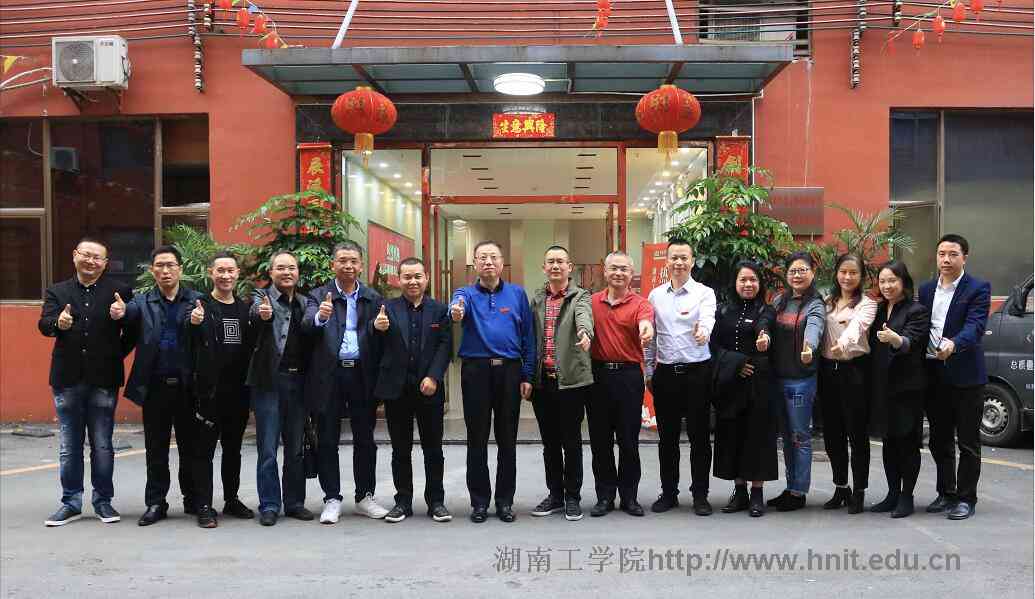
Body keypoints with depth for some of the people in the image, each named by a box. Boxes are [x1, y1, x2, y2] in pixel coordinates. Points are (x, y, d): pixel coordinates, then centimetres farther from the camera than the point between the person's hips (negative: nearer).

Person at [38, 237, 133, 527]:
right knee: (69, 446, 10)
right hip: (67, 380, 2)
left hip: (103, 380, -2)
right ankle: (71, 503, 21)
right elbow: (44, 324, -7)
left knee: (102, 446, 8)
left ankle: (103, 500, 21)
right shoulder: (57, 291, 7)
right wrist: (58, 323, -30)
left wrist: (122, 316, -25)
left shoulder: (120, 291, 1)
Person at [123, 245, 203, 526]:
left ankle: (193, 500, 21)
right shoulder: (143, 302, 7)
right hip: (155, 387, 1)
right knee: (156, 449, 9)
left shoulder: (196, 300, 3)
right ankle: (155, 503, 18)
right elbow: (130, 313, -15)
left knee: (190, 447, 9)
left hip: (187, 385, -1)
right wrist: (120, 312, -38)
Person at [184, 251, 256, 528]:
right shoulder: (201, 305, -4)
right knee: (204, 450, 1)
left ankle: (231, 500, 25)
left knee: (233, 448, 14)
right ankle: (204, 506, 6)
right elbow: (192, 342, -24)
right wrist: (193, 323, -43)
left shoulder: (245, 308, 11)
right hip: (209, 389, -5)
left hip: (237, 390, 5)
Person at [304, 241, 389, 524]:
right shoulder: (320, 295, 3)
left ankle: (365, 496, 21)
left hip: (362, 374, 2)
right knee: (327, 441, 5)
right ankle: (332, 499, 15)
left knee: (365, 439, 9)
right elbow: (307, 325, -17)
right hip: (329, 375, -1)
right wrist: (320, 317, -36)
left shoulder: (373, 298, 8)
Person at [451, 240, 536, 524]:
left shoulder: (517, 294, 7)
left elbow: (527, 337, 5)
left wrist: (527, 376, 0)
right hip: (476, 370, -1)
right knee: (477, 439, 5)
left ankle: (505, 500, 18)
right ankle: (479, 501, 16)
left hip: (509, 371, 1)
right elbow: (456, 307, -22)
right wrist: (456, 313, -47)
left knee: (507, 439, 7)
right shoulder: (466, 293, 3)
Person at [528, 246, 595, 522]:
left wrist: (585, 332, -46)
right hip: (542, 381, 4)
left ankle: (573, 497, 15)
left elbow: (584, 316, -23)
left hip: (571, 379, -4)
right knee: (549, 442, 12)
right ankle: (555, 495, 23)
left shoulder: (581, 296, 0)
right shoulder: (536, 298, 12)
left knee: (572, 442, 4)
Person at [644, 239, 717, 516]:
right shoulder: (655, 295, 8)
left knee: (699, 436, 3)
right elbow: (650, 336, 12)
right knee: (667, 437, 10)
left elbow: (707, 319, -22)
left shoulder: (704, 293, -2)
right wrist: (649, 372, 11)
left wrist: (703, 331, -45)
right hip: (665, 372, 3)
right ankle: (668, 492, 21)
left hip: (697, 371, -3)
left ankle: (700, 494, 14)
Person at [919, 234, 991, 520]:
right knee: (939, 440, 13)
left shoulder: (978, 288, -5)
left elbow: (975, 325, -19)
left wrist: (954, 344, -38)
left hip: (964, 375, -5)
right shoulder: (926, 289, 12)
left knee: (968, 441, 3)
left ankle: (966, 498, 11)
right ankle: (946, 493, 25)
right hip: (933, 374, 5)